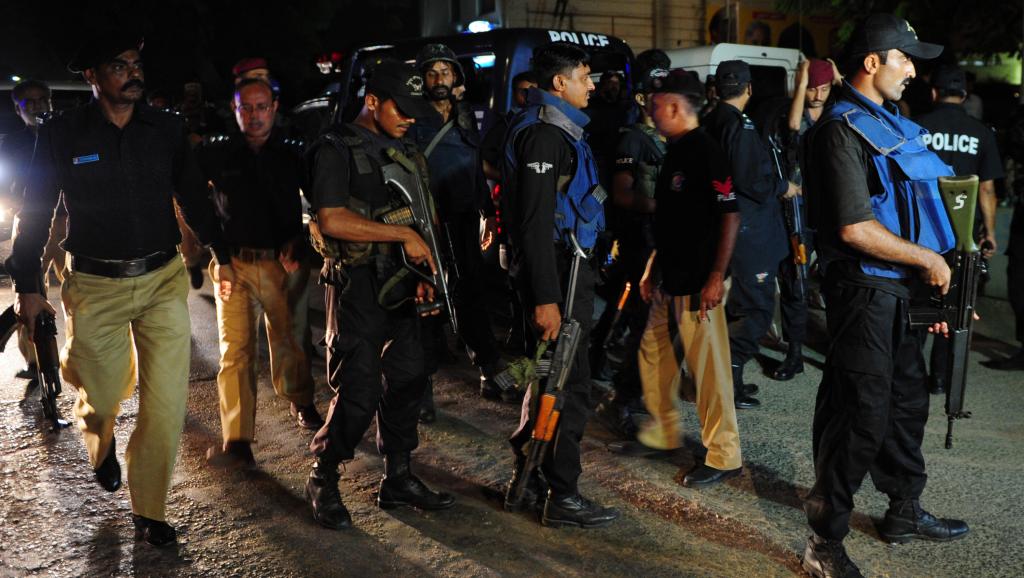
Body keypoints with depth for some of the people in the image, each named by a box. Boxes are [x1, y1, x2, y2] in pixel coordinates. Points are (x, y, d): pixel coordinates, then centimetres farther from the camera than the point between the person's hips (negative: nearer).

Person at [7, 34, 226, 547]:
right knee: (103, 395, 9)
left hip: (164, 279, 2)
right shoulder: (61, 134, -2)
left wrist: (220, 252, 12)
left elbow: (194, 196, 13)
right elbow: (35, 212, 4)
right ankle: (101, 451, 47)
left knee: (167, 400, -3)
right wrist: (27, 285, 2)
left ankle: (149, 510, 14)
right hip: (95, 286, -1)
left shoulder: (167, 129, 3)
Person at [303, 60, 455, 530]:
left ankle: (398, 479, 24)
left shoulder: (404, 152, 15)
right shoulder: (337, 149, -8)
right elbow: (332, 219, -20)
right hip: (356, 284, -7)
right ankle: (323, 480, 15)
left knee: (407, 381, 10)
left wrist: (425, 276, 6)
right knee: (358, 393, -6)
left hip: (399, 283, 7)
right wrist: (403, 235, -20)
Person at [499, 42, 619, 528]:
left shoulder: (553, 127, 18)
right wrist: (546, 298, -25)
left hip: (566, 268, 11)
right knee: (569, 385, -3)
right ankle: (562, 496, 7)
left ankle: (526, 481, 27)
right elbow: (535, 221, -23)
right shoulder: (545, 132, -16)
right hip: (557, 273, -11)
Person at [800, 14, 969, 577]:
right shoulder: (842, 129, -15)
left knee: (907, 400, 20)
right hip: (862, 290, -10)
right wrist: (929, 260, -13)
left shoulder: (890, 123, 14)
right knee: (860, 415, -5)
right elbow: (855, 228, -23)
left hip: (899, 288, 10)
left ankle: (905, 511, 39)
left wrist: (929, 278, 15)